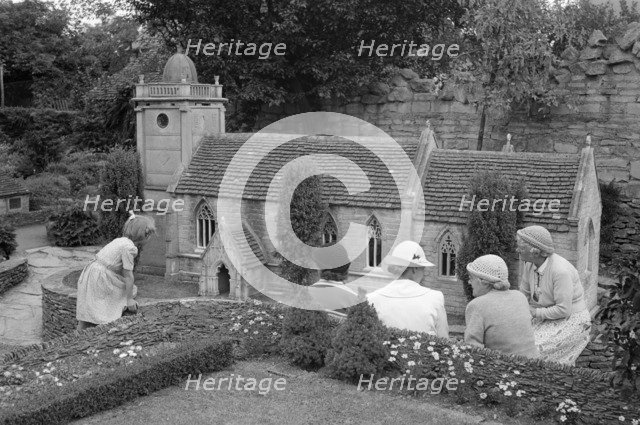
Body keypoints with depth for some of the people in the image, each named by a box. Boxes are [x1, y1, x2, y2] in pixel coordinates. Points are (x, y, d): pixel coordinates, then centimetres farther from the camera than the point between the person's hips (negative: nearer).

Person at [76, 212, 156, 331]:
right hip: (100, 279, -10)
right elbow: (128, 275, -12)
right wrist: (129, 299, -4)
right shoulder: (129, 247, -16)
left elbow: (123, 271, 18)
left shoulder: (120, 241, 14)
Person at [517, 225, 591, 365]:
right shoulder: (530, 264, -6)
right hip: (549, 319, 7)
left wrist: (535, 312, -18)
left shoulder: (561, 271, -30)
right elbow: (524, 294, 6)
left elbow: (563, 310, -28)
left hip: (571, 321, -7)